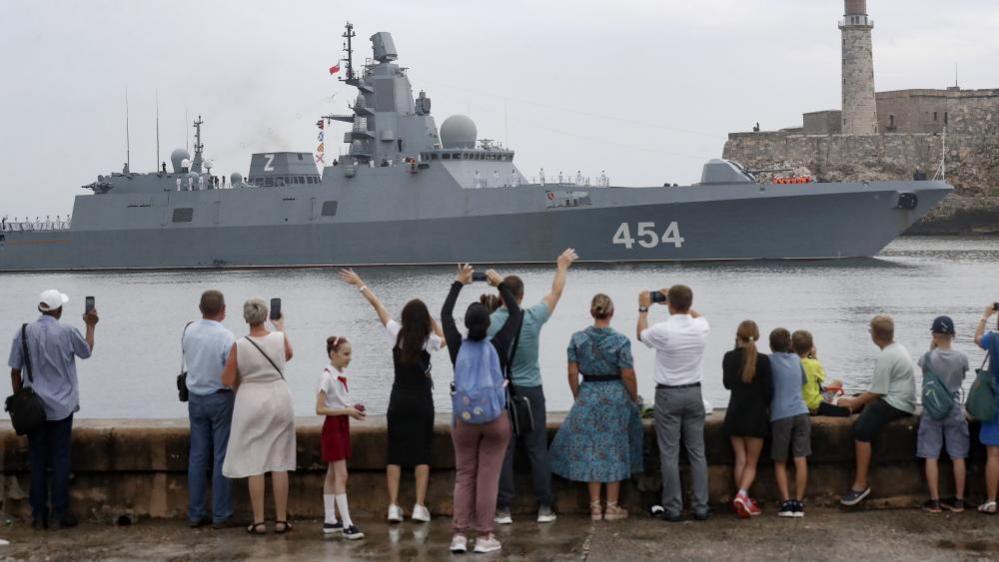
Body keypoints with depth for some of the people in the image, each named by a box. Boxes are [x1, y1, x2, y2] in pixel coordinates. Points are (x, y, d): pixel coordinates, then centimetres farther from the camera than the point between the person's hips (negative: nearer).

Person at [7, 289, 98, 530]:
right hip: (61, 406, -2)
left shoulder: (24, 332, -2)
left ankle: (38, 515, 8)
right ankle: (59, 513, 2)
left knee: (37, 460, 6)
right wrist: (91, 326, 29)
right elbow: (87, 351, 13)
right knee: (60, 459, 3)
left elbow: (15, 371, 1)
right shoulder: (67, 333, -7)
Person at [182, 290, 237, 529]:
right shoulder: (226, 337, -19)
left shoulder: (189, 332, -2)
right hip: (221, 398, -5)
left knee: (197, 455, 10)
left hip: (195, 398, 5)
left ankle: (195, 514, 12)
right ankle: (220, 515, 3)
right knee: (221, 455, 1)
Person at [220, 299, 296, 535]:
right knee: (279, 463, 7)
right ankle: (281, 520, 10)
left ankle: (258, 522, 4)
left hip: (251, 403, -2)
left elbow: (227, 380, -7)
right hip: (279, 400, 2)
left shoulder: (239, 346, -12)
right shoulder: (279, 338, -4)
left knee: (254, 464, 4)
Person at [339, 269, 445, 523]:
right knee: (422, 454, 3)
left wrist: (359, 284, 16)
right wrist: (432, 321, 7)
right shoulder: (429, 340, -7)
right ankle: (420, 507, -4)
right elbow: (445, 339, 18)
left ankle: (393, 507, -2)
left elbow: (377, 304, 6)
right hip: (422, 401, -1)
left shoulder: (396, 333, -5)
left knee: (395, 454, 5)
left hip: (398, 401, 1)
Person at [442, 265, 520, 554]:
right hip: (495, 420, -2)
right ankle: (484, 536, 2)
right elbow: (516, 314, 2)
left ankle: (459, 535, 1)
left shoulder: (458, 347, -5)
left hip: (464, 420, 2)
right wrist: (501, 285, 8)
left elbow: (445, 315, 9)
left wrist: (458, 284, 15)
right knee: (488, 478, 1)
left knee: (464, 476, 8)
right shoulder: (497, 346, -9)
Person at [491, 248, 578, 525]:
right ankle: (545, 507, 6)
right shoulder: (533, 318, -6)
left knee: (503, 451, 3)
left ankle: (504, 508, 3)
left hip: (501, 392, 0)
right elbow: (556, 293, 10)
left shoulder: (490, 322, -9)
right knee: (538, 449, 5)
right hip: (531, 391, 0)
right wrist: (562, 266, 25)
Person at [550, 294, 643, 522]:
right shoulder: (620, 340, -10)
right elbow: (628, 376, -9)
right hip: (616, 397, -2)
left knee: (590, 451, 8)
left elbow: (572, 373, -2)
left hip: (588, 397, 2)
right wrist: (634, 400, 6)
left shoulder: (577, 339, -3)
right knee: (616, 451, 7)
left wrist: (578, 398, 11)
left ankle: (595, 506, 9)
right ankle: (612, 506, 10)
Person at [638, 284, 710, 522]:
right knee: (697, 452, 8)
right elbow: (696, 314, 23)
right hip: (694, 393, 4)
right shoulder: (700, 328, -5)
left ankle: (672, 508, 1)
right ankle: (701, 507, 8)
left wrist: (644, 308, 20)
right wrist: (680, 302, 28)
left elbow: (641, 335, 8)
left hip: (668, 395, -4)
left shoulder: (663, 331, -16)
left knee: (669, 454, 1)